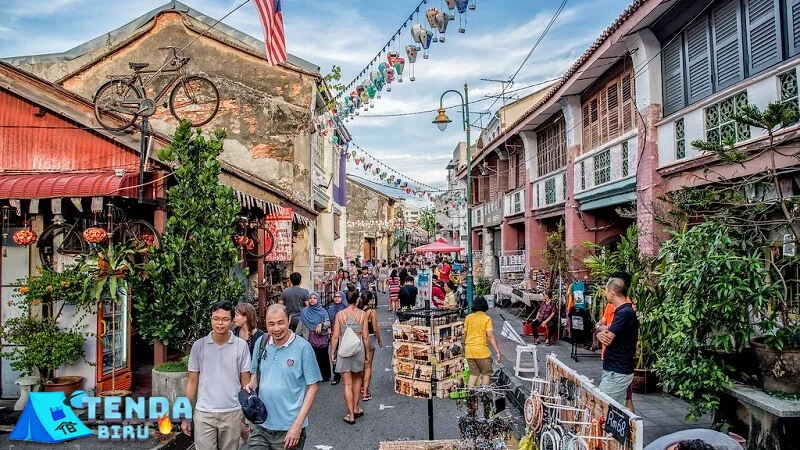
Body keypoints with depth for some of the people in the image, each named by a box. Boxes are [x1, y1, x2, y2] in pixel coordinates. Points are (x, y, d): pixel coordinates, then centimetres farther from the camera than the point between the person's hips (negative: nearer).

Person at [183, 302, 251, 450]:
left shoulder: (241, 346, -3)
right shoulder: (198, 345, -2)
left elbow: (245, 382, 2)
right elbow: (192, 382, 5)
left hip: (233, 413, 0)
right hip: (204, 413, 0)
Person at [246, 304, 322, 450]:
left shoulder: (303, 347, -12)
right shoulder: (261, 343, 0)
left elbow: (312, 388, -9)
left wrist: (297, 425, -14)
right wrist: (251, 385, -7)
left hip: (289, 429, -3)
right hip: (260, 425, 4)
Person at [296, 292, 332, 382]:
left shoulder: (322, 311, 3)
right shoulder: (304, 311, 5)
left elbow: (328, 322, -1)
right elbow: (300, 325, 8)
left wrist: (321, 325, -20)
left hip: (322, 338, 0)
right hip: (310, 339, 0)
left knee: (323, 357, 6)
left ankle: (325, 376, 20)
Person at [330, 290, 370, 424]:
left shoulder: (340, 314, -5)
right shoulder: (362, 314, -5)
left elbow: (335, 336, -5)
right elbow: (365, 336, -2)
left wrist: (332, 352, 6)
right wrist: (367, 352, 10)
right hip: (358, 348, 1)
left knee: (347, 384, 4)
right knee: (357, 379, 21)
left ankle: (351, 416, 7)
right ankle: (356, 409, 29)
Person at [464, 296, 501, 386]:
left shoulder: (468, 318, 4)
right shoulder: (487, 319, -8)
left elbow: (464, 334, 9)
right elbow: (490, 336, -15)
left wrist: (464, 347, 24)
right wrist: (497, 351, -14)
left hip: (469, 351, 4)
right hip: (481, 350, -4)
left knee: (473, 373, 17)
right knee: (486, 373, 12)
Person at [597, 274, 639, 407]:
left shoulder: (624, 313, -20)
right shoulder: (622, 311, 14)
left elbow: (608, 339, -22)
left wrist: (602, 333, 0)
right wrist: (602, 334, -12)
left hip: (617, 372, -10)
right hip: (617, 370, 10)